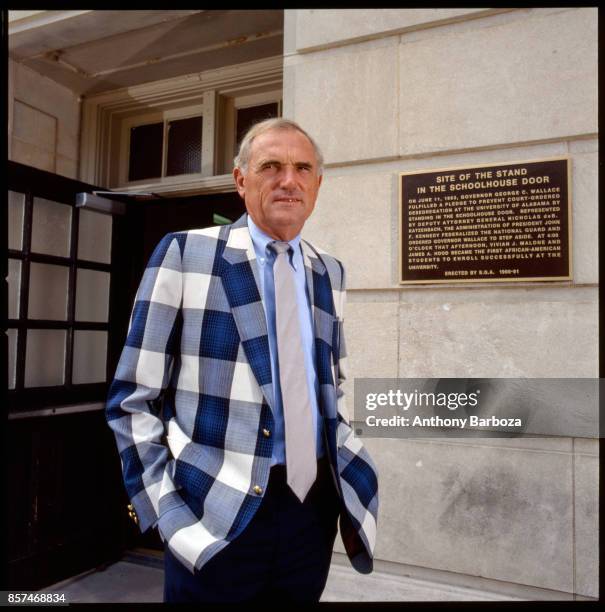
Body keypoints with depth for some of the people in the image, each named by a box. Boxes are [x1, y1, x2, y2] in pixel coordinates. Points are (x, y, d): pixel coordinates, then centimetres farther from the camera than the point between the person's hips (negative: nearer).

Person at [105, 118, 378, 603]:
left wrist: (347, 471, 8)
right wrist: (165, 509, -9)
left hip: (315, 507, 5)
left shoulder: (330, 272, 6)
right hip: (217, 514, -4)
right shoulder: (185, 253, -7)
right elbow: (133, 399, -6)